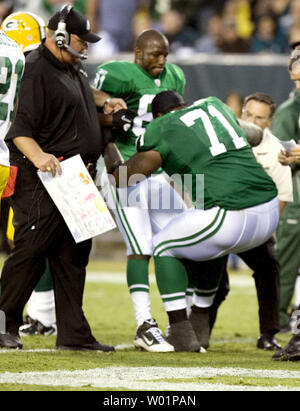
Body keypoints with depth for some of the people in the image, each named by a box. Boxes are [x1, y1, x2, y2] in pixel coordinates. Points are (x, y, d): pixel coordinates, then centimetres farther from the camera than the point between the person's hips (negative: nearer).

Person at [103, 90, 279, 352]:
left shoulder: (160, 131, 4)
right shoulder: (215, 106, 21)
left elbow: (123, 178, 14)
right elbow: (254, 133, 41)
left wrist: (109, 146, 34)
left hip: (229, 218, -7)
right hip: (269, 212, 7)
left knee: (164, 247, 16)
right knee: (210, 247, 34)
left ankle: (182, 335, 9)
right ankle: (199, 326, 37)